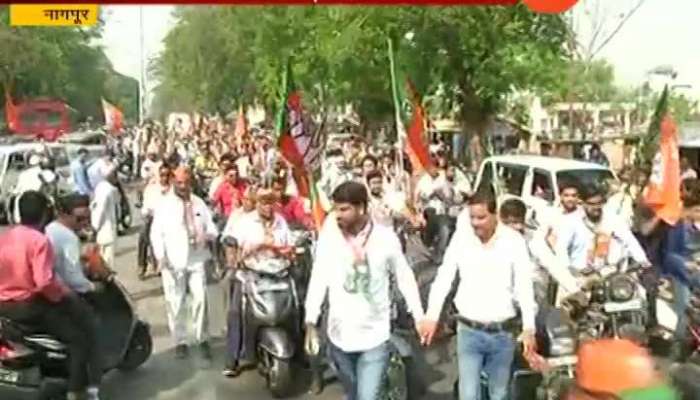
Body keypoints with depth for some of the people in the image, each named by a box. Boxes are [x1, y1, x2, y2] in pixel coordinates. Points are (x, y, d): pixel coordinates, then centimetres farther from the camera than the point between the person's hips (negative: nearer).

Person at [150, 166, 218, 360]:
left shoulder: (199, 203, 12)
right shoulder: (164, 205, 1)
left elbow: (210, 226, 13)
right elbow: (156, 232, -4)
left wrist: (208, 235, -10)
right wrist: (160, 256, -14)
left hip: (196, 259, 2)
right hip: (173, 261, -2)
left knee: (200, 299, -3)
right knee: (175, 303, 3)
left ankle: (202, 339, 10)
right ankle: (180, 341, 15)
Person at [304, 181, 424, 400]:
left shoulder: (386, 238, -10)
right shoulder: (329, 234, -8)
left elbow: (405, 278, 2)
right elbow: (319, 278, -5)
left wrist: (420, 318, 4)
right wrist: (311, 323, -10)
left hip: (374, 337, -2)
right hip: (339, 335, 2)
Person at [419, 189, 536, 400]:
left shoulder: (514, 240, -8)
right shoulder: (461, 236, -5)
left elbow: (524, 285, -7)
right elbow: (444, 277, -5)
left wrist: (529, 328, -13)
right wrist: (432, 315, -16)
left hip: (503, 332, 0)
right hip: (469, 331, 0)